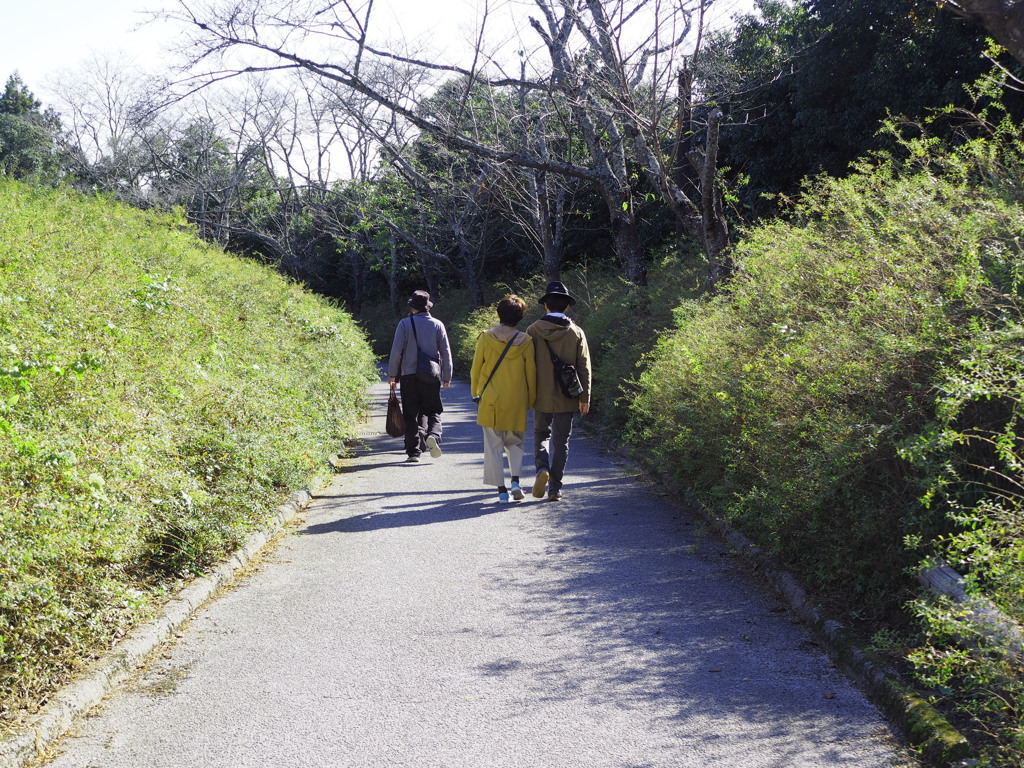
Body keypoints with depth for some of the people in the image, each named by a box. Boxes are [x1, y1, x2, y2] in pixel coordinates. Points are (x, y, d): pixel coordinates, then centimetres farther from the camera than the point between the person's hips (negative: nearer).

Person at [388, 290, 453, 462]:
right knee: (433, 411, 11)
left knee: (411, 415, 5)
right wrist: (447, 377, 11)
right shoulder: (437, 324, 4)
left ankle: (414, 451, 4)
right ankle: (433, 435, -18)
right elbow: (446, 353, 4)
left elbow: (396, 351, -4)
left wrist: (392, 375, 4)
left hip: (409, 376, -1)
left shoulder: (405, 324, -2)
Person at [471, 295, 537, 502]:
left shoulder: (486, 338, -5)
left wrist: (476, 394, 15)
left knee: (494, 445, 6)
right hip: (516, 402, 1)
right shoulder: (525, 342, -4)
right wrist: (531, 401, 12)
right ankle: (516, 480, -1)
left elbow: (476, 370, 1)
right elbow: (531, 374, 1)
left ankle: (501, 489, 4)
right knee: (515, 442, 17)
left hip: (490, 401, -1)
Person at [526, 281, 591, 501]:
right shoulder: (576, 333, -4)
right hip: (567, 398, 0)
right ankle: (555, 488, 8)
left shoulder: (533, 331, -5)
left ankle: (542, 468, -10)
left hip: (542, 396, 0)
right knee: (561, 441, 8)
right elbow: (584, 367, -2)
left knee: (541, 435, 16)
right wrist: (585, 398, 6)